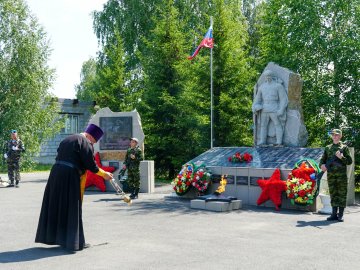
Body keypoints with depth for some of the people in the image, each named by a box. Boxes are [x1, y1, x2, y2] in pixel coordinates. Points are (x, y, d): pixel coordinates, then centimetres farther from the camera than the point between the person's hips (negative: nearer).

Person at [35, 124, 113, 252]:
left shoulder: (67, 140, 20)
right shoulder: (86, 143, -6)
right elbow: (90, 164, -9)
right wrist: (104, 174, 4)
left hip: (56, 173, 8)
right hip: (70, 177, -7)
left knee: (56, 206, 15)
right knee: (72, 209, 0)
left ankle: (52, 235, 23)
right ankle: (74, 241, 6)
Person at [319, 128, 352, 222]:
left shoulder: (344, 147, 5)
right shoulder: (328, 148, 13)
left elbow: (350, 161, 1)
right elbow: (322, 160, 13)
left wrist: (341, 157, -16)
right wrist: (322, 165, -9)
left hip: (341, 175, -3)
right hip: (331, 175, 3)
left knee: (342, 194, 0)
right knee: (333, 194, 6)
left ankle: (341, 214, 5)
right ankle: (334, 214, 11)